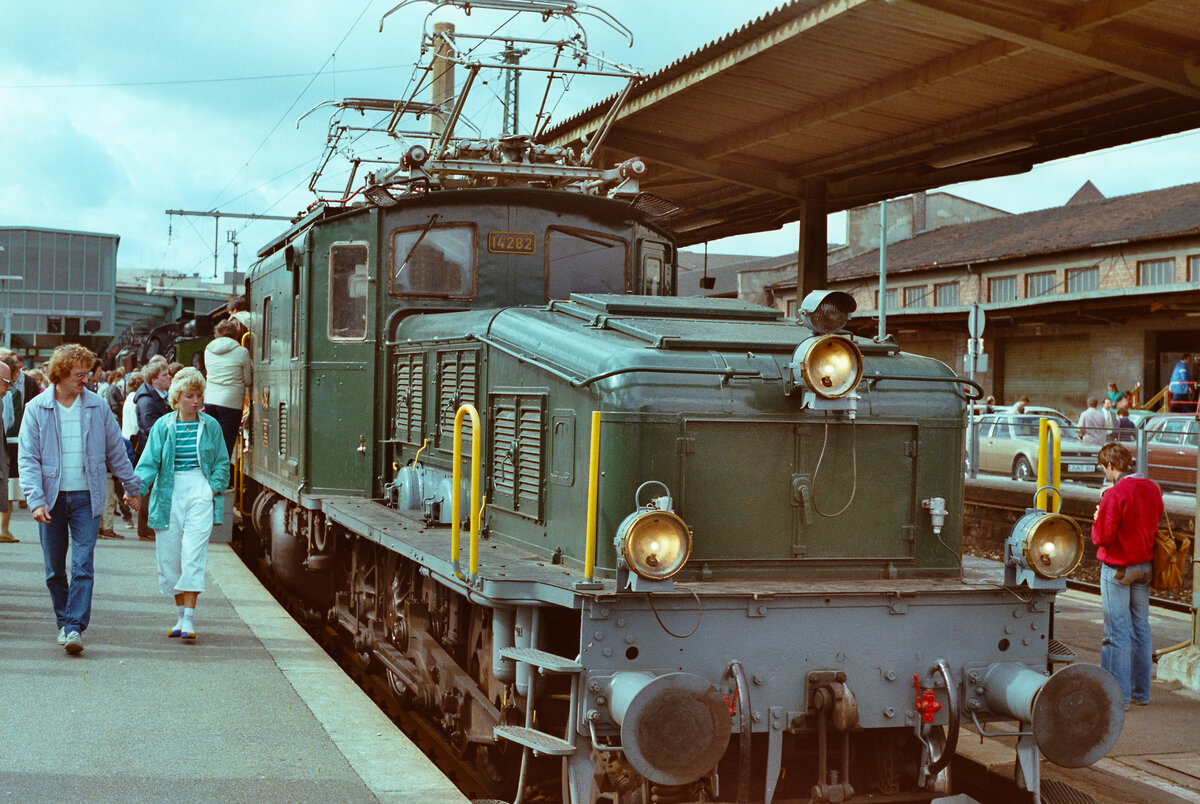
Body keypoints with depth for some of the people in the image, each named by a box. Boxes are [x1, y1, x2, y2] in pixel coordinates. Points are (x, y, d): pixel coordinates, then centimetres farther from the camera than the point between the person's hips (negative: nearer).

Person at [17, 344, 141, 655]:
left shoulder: (97, 407, 3)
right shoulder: (36, 409, -2)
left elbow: (115, 451, 13)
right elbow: (28, 458, -5)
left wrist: (131, 487, 21)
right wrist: (35, 500, -15)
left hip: (86, 497, 0)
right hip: (52, 498, 0)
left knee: (83, 565, -10)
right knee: (55, 569, 8)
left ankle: (75, 628, -13)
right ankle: (64, 623, 23)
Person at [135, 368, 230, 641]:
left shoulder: (210, 426, 6)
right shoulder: (163, 426, 4)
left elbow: (222, 463, 13)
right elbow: (149, 461, -1)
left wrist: (214, 488, -3)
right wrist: (138, 488, -18)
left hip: (199, 494, -1)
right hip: (169, 495, 2)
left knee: (193, 555, -12)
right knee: (169, 556, 4)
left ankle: (189, 619, -12)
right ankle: (181, 615, 18)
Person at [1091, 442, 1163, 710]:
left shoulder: (1115, 494, -19)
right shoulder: (1153, 489, 5)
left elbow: (1101, 537, -19)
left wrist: (1098, 517, 1)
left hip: (1118, 569, -7)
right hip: (1145, 565, 7)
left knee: (1117, 632, -3)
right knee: (1140, 629, 15)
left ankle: (1118, 695, 0)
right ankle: (1141, 692, 22)